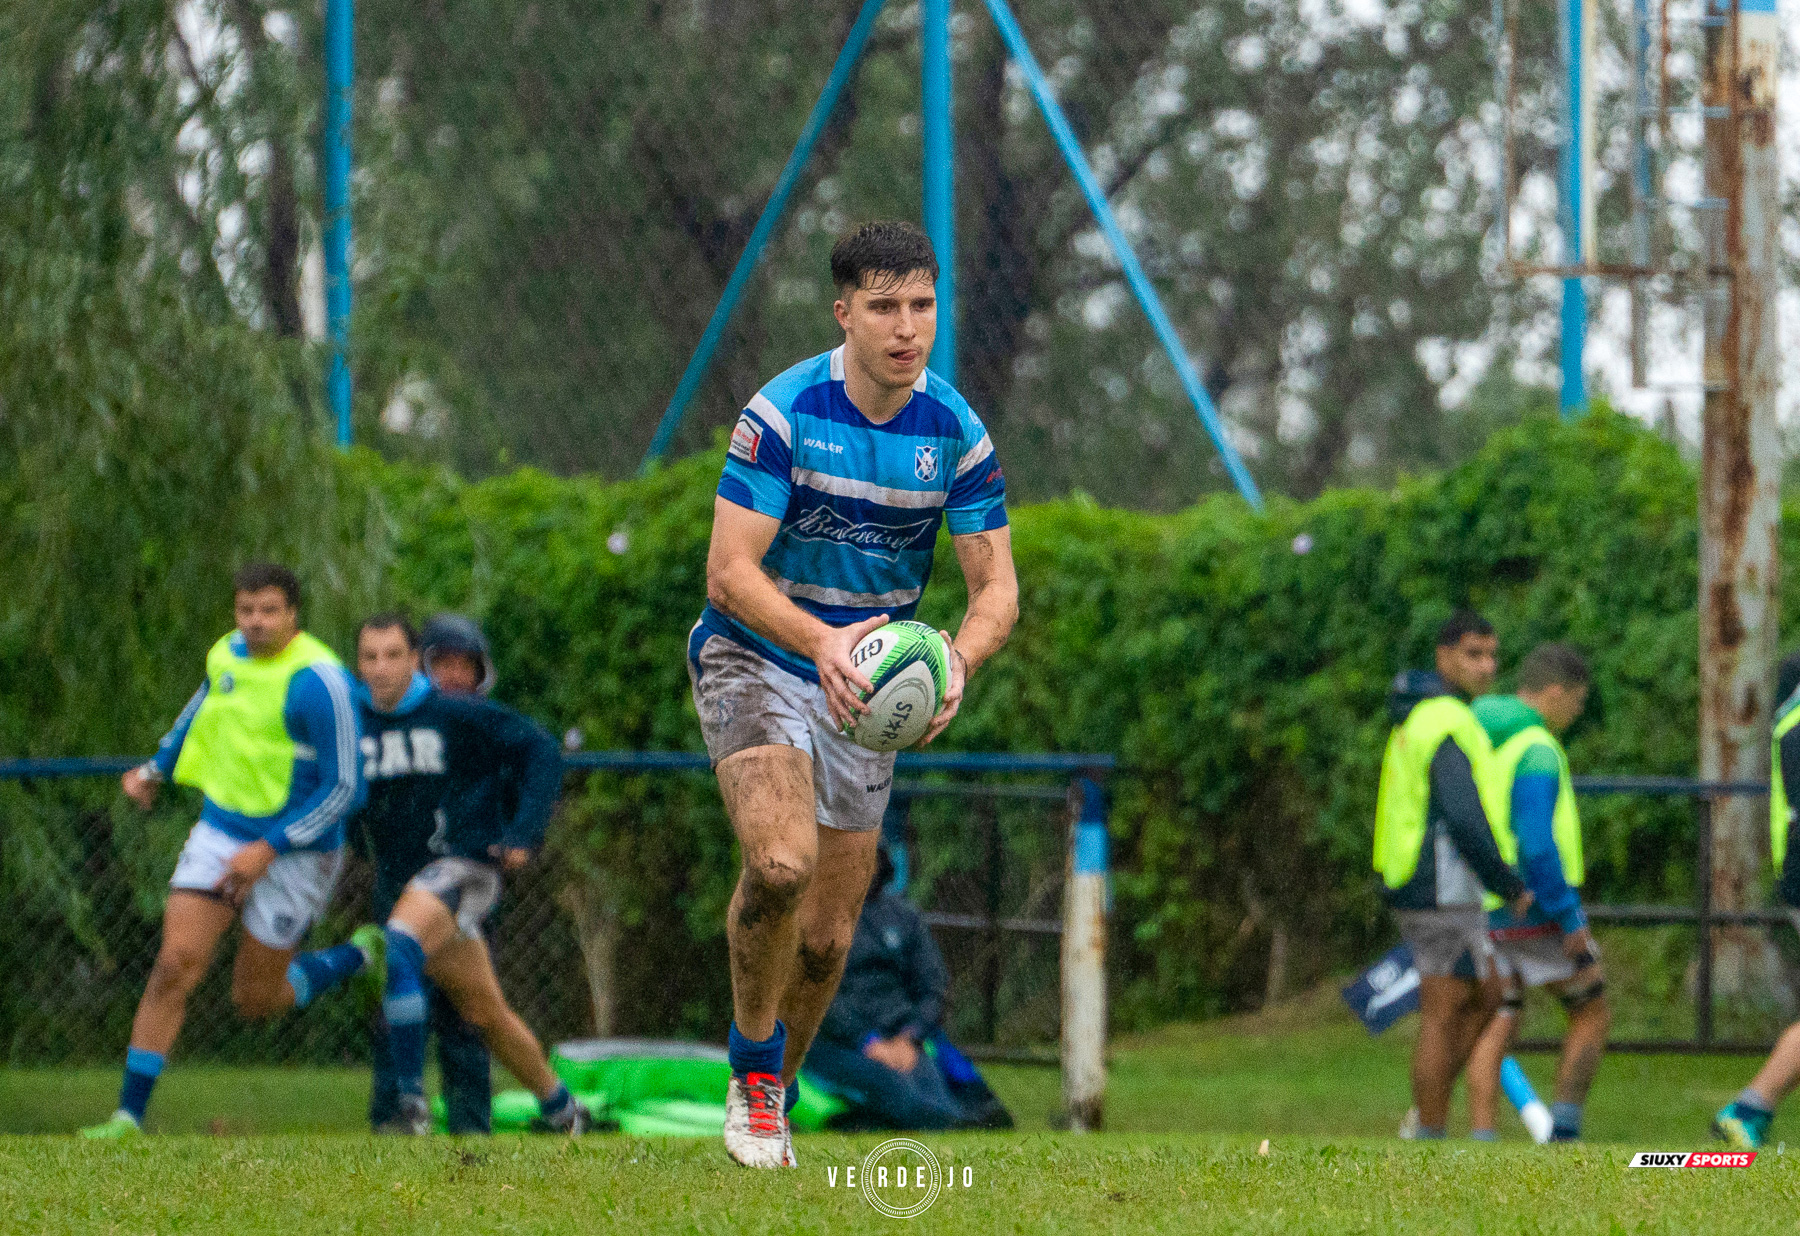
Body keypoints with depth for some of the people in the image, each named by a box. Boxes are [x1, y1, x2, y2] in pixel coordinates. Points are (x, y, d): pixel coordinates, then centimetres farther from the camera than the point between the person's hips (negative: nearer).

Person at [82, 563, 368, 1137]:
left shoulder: (316, 681, -21)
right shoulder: (228, 655, 0)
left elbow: (344, 788, -20)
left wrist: (268, 849, -22)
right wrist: (156, 767, 20)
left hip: (293, 849, -5)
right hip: (220, 829, 5)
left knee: (255, 999, 6)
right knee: (175, 964, -10)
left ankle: (360, 956, 33)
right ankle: (129, 1115, -6)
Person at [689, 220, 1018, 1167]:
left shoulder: (956, 432, -6)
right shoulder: (782, 414, -18)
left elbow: (996, 588, -4)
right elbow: (730, 571, -21)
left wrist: (958, 663, -26)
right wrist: (821, 640, -38)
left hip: (865, 685, 4)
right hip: (753, 656, -4)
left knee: (826, 937, 6)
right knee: (781, 861, -30)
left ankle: (769, 1101, 31)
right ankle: (752, 1066, -8)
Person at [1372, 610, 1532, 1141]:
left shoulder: (1417, 719, 17)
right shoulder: (1449, 723, -16)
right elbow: (1464, 819, -24)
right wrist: (1512, 887, -13)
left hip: (1410, 884, 10)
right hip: (1445, 888, -10)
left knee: (1487, 998, 18)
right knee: (1443, 1017, -3)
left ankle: (1424, 1116, 13)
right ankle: (1432, 1142, 1)